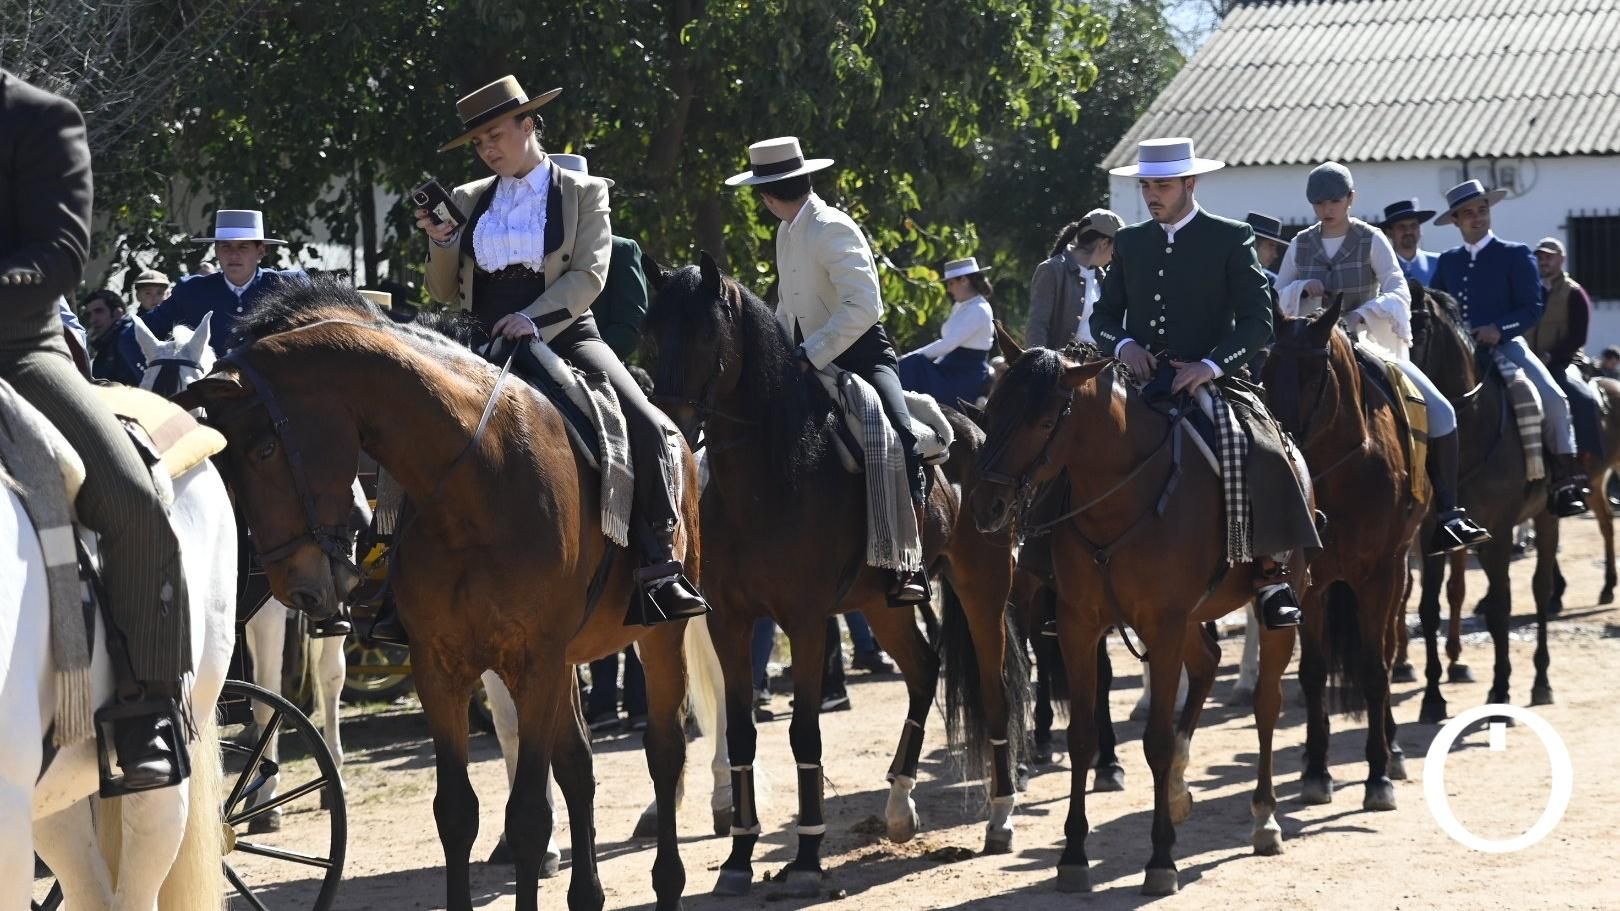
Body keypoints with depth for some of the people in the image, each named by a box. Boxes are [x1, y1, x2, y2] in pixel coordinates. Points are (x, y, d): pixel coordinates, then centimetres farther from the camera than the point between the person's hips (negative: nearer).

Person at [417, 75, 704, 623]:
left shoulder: (583, 193, 9)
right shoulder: (469, 201, 17)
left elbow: (589, 275, -4)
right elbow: (445, 293, 18)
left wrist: (534, 320, -21)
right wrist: (442, 244, -3)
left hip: (563, 336, -3)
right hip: (484, 344, 3)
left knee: (647, 428, -24)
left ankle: (658, 566, -22)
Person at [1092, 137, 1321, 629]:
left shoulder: (1231, 239, 1)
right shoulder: (1130, 242, 14)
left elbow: (1257, 322, -5)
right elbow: (1103, 314, 16)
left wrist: (1211, 365, -20)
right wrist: (1123, 344, -7)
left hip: (1210, 386, -5)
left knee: (1266, 459, -30)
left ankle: (1270, 573, -17)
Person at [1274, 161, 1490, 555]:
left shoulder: (1371, 240, -2)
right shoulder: (1301, 245, 7)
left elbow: (1399, 293, -14)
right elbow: (1276, 299, 9)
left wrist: (1361, 314, -33)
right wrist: (1303, 289, -13)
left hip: (1371, 346, -2)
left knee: (1440, 411, -18)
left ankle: (1447, 513, -14)